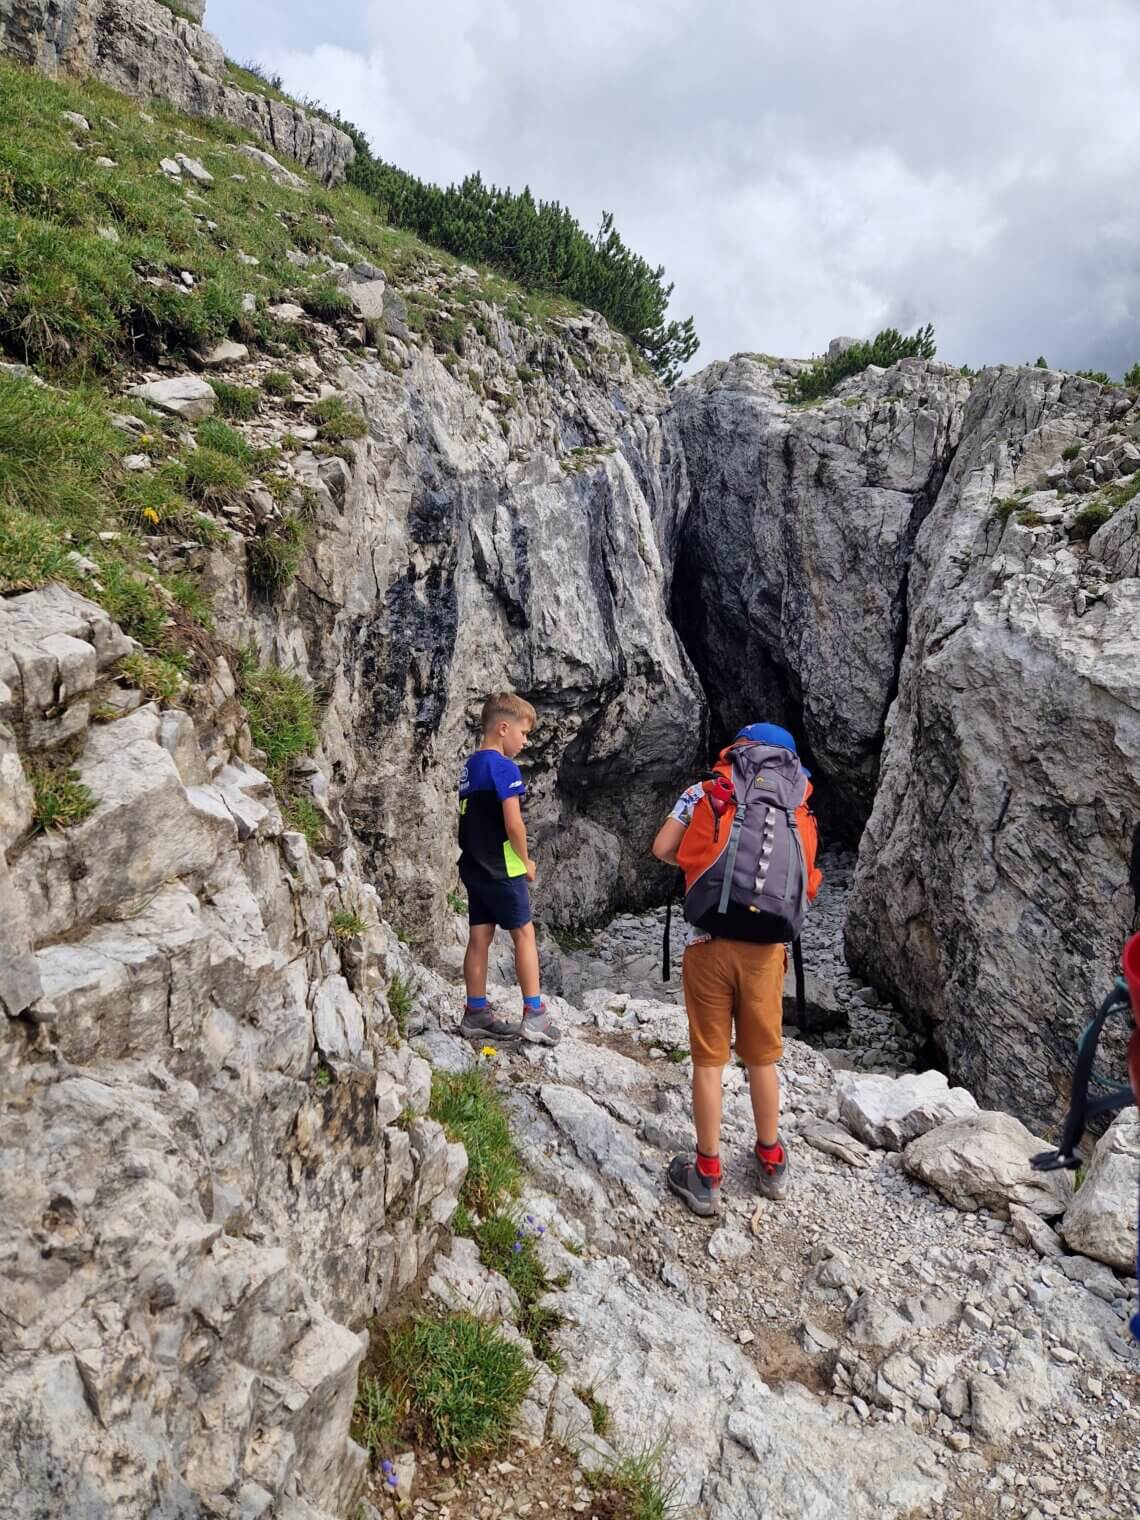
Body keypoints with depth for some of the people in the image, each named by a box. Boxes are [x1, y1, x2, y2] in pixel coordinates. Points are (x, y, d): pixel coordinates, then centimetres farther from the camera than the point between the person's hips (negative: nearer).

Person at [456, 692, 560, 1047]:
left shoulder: (470, 767, 13)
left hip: (474, 866, 8)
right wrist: (525, 860, -6)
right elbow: (513, 823, -21)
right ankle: (534, 1015, 4)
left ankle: (476, 1014, 14)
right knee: (524, 933, 1)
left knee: (480, 937, 9)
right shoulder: (504, 767, -15)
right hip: (502, 868, -8)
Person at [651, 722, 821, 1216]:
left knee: (709, 1060, 8)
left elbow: (662, 850, -1)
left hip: (710, 944, -2)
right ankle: (771, 1163, 34)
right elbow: (806, 885, 10)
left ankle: (706, 1175, 19)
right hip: (766, 950, 3)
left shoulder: (706, 791, 4)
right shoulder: (800, 812, 12)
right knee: (762, 1058, 19)